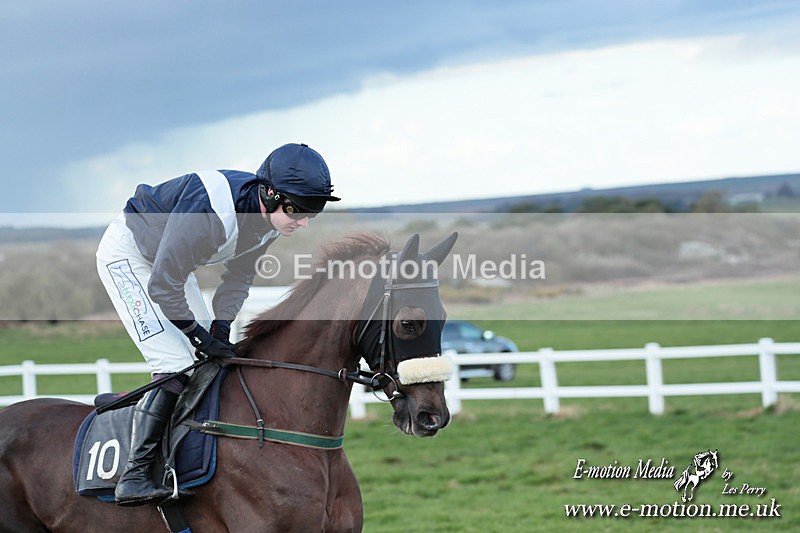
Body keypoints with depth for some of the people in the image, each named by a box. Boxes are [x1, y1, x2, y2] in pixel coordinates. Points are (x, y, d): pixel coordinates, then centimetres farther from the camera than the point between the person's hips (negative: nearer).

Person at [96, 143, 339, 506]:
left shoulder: (270, 217, -13)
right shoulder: (210, 213, -39)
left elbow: (240, 275, 3)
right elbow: (163, 286, -31)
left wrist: (221, 324, -11)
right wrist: (200, 336, -23)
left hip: (170, 261, 9)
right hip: (127, 254, -9)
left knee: (214, 359, 7)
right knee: (176, 364, -19)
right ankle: (134, 476, -19)